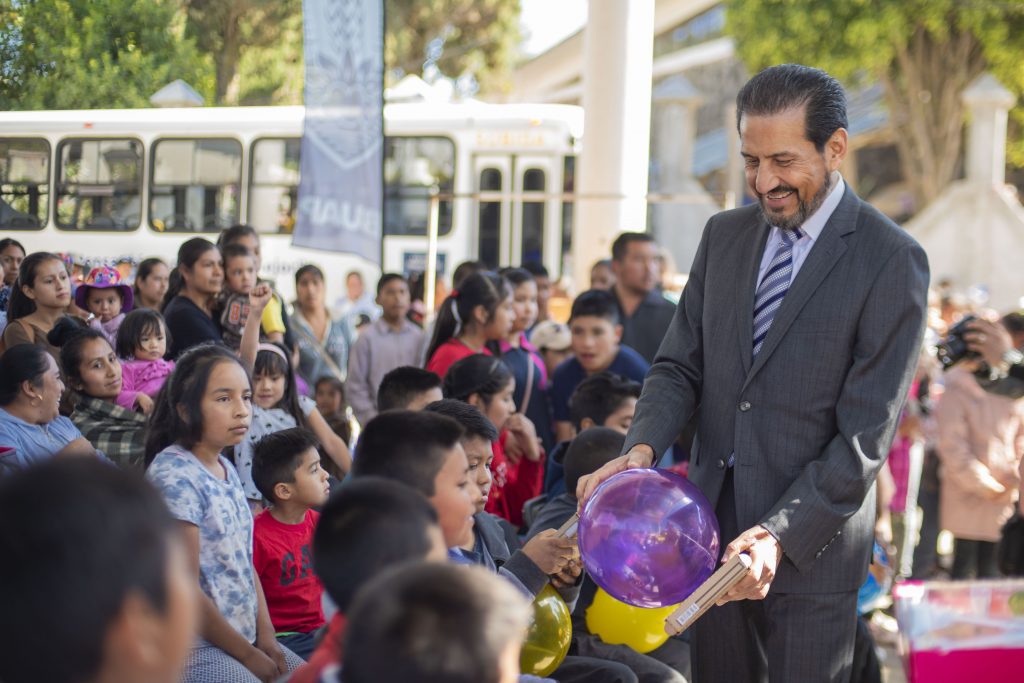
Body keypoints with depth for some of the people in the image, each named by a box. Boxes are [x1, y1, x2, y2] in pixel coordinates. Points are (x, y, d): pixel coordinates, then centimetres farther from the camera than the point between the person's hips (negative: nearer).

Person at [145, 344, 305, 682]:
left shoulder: (226, 470, 10)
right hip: (194, 650, -9)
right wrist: (248, 655, -12)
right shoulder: (174, 476, -17)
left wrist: (265, 636, 2)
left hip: (244, 638, 9)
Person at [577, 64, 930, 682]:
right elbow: (680, 366, 10)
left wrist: (779, 535, -22)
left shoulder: (891, 261, -10)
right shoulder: (724, 236, 9)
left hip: (811, 547, -5)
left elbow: (866, 434, -13)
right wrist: (642, 449, -11)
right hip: (712, 533, 5)